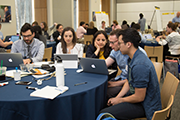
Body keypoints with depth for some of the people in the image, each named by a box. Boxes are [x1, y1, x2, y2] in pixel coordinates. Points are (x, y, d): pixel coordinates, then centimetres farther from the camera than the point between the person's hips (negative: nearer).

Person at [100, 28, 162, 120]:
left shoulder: (139, 65, -30)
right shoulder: (132, 58, 2)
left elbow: (139, 97, -25)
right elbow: (128, 81, 14)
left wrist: (119, 100, -10)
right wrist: (117, 97, 3)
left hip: (145, 106, -10)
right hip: (136, 94, 10)